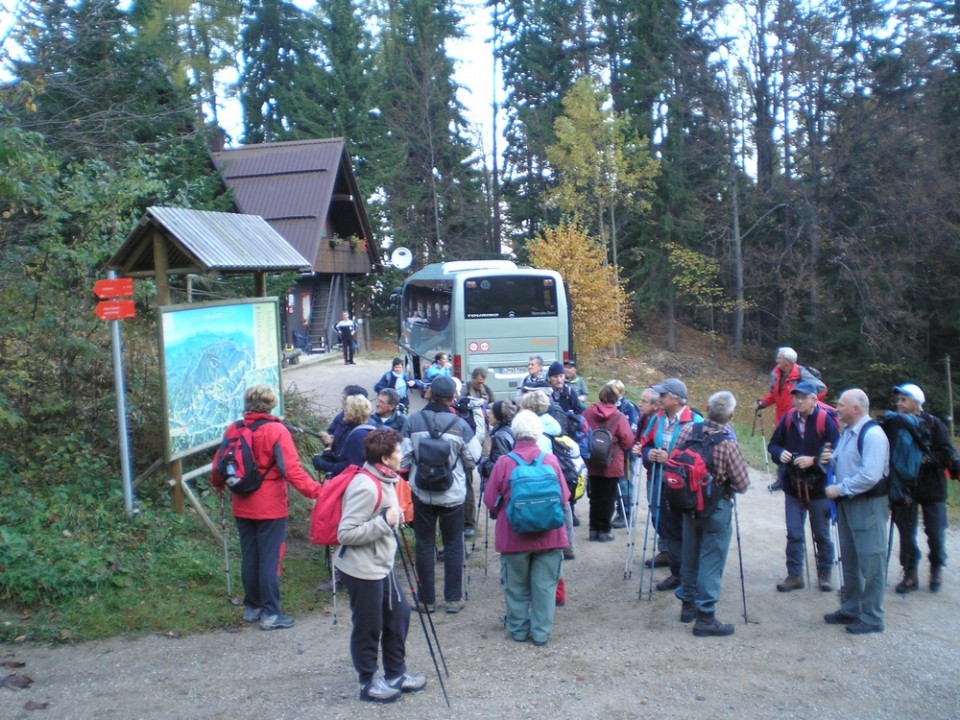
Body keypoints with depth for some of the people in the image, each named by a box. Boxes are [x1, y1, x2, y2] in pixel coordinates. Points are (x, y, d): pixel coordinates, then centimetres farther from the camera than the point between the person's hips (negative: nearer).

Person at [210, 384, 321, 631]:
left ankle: (252, 607, 27)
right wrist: (316, 492, -23)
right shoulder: (277, 431, -14)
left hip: (242, 507, 5)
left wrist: (218, 484, 28)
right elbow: (291, 469, -22)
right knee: (270, 559, 1)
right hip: (271, 508, -5)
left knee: (248, 557, 15)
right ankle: (270, 614, 6)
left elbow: (219, 464, 8)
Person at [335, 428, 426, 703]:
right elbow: (345, 534, -27)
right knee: (368, 627, 6)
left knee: (399, 614, 17)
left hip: (382, 565, 10)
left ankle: (396, 673, 34)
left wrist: (394, 517, 3)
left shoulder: (384, 480, 5)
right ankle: (369, 682, 25)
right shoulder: (365, 487, -25)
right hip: (362, 570, -10)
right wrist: (385, 522, -25)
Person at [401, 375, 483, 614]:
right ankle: (453, 598, 18)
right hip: (453, 494, 0)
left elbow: (403, 459, -8)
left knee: (424, 545, 11)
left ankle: (427, 599, 17)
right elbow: (472, 459, -4)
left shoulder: (413, 421, -9)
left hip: (422, 493, 1)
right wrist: (479, 432, 8)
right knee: (453, 545, 12)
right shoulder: (461, 425, -10)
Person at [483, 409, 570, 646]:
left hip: (514, 535, -1)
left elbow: (490, 500, -6)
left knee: (516, 586, 14)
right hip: (548, 535, 1)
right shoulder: (551, 460, -7)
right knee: (545, 585, 10)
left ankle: (518, 629, 24)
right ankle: (541, 633, 15)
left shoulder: (504, 462, -12)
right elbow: (564, 496, 0)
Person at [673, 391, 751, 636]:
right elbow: (743, 484, -15)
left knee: (690, 554, 18)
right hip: (716, 508, -5)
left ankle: (687, 604, 32)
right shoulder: (728, 444, -23)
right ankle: (705, 617, 7)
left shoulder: (687, 430, -9)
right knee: (711, 561, 3)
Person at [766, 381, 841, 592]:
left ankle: (825, 574, 29)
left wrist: (813, 460, -26)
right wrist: (780, 453, -13)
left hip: (819, 487, -3)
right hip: (793, 486, 3)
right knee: (794, 534, 9)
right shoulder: (788, 419, -2)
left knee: (822, 534, 13)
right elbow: (773, 444, 7)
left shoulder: (826, 420, -14)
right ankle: (794, 575, 20)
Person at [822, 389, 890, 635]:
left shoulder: (873, 435, -19)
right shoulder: (847, 432, 11)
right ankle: (850, 609, 30)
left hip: (868, 504, -10)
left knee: (870, 560, -1)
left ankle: (871, 618, 9)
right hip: (847, 502, 10)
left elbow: (870, 475, -26)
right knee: (849, 559, 17)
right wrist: (830, 460, 2)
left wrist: (840, 489, -18)